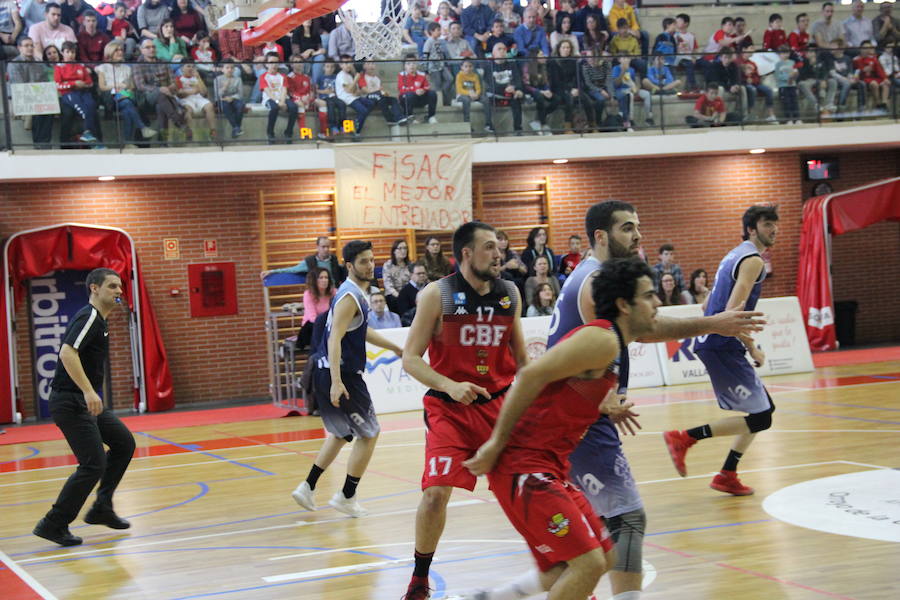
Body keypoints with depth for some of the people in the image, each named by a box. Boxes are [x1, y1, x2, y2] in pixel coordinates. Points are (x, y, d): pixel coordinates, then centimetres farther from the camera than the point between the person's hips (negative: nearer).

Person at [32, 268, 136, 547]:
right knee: (93, 464, -12)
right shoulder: (88, 317, -14)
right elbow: (67, 352, -28)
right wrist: (88, 391, -34)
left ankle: (101, 508, 20)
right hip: (70, 402, -10)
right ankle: (53, 524, -4)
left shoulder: (98, 320, 17)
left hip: (85, 402, 10)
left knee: (124, 443, 14)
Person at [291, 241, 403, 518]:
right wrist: (336, 382, -32)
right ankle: (347, 496, 7)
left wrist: (394, 347, 34)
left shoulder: (357, 293, 14)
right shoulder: (350, 297, -17)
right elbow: (335, 339, -25)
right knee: (369, 433, 1)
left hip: (326, 373, 10)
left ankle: (307, 487, 23)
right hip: (341, 374, -10)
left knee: (342, 434, 22)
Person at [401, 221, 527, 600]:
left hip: (501, 402, 4)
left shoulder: (510, 293, 3)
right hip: (450, 409, -3)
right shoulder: (438, 294, -9)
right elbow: (410, 359, -9)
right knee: (435, 493, -14)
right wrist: (449, 386, -23)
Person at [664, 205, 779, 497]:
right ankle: (684, 437, -10)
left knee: (764, 409, 16)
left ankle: (727, 476, 17)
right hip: (723, 346, -10)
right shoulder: (753, 260, -11)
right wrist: (753, 349, -14)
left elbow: (710, 305, 25)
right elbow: (733, 311, -22)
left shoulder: (736, 255, 20)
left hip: (712, 342, 10)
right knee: (760, 418, -10)